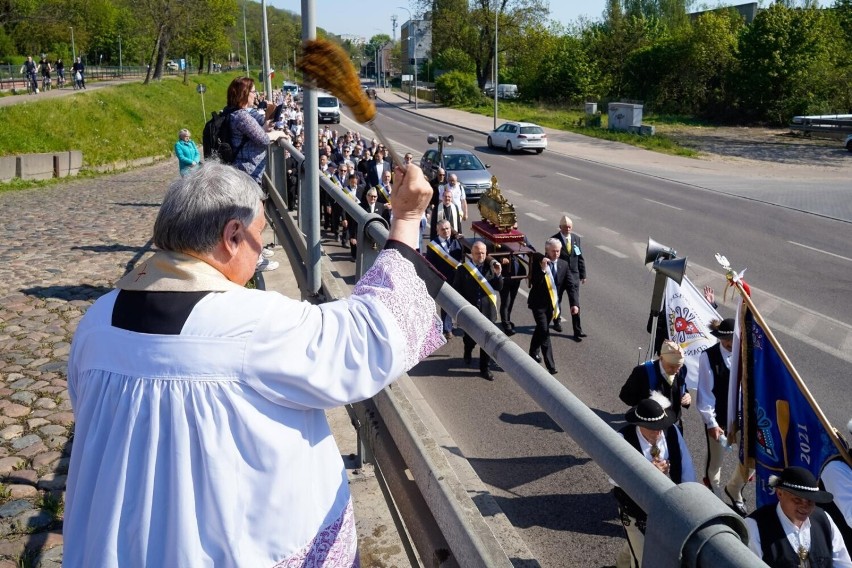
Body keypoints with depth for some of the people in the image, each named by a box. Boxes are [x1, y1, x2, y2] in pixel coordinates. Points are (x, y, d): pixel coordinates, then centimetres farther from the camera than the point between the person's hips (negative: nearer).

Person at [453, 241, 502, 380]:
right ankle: (468, 352, 47)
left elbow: (499, 287, -1)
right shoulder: (463, 269, -6)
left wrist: (498, 274, -18)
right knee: (470, 337, 13)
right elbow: (456, 290, -2)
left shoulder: (491, 267, -1)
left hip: (487, 311, 1)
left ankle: (484, 368, 17)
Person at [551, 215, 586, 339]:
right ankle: (556, 322, 41)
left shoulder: (576, 239, 1)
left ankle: (577, 331, 1)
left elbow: (581, 258, 7)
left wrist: (583, 274, 7)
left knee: (575, 304, -2)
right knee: (557, 301, 17)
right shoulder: (554, 240, -12)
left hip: (573, 275, 2)